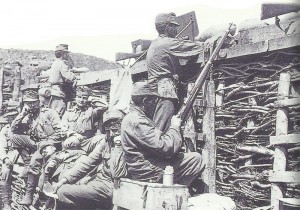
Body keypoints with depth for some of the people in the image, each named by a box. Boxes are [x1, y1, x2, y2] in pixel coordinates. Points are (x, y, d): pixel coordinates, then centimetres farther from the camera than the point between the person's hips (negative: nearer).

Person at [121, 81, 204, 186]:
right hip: (150, 173, -11)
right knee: (196, 159, -10)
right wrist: (175, 126, -9)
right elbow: (165, 147, -24)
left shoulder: (131, 118, 15)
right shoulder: (137, 122, -20)